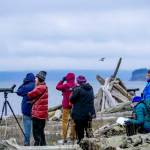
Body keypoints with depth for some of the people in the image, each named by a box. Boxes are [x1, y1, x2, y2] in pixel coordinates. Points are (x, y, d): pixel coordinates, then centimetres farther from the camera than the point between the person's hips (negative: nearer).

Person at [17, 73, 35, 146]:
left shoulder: (27, 87, -15)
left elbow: (18, 92, -3)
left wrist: (23, 84, 0)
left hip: (27, 110, -6)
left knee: (27, 127, -2)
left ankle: (26, 143, 0)